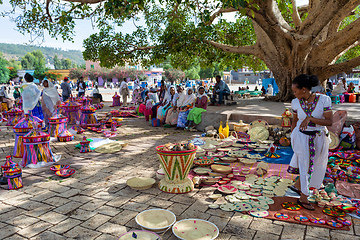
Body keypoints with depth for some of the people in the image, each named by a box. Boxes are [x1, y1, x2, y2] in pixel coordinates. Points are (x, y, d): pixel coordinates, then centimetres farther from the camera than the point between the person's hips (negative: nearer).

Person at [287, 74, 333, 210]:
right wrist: (292, 138, 11)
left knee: (316, 166, 14)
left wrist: (310, 118, -29)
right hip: (301, 137, -1)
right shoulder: (296, 102, -8)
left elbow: (330, 122, -18)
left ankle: (298, 185, 38)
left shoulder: (323, 100, -16)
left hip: (318, 138, 1)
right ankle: (303, 198, 18)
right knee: (305, 165, 5)